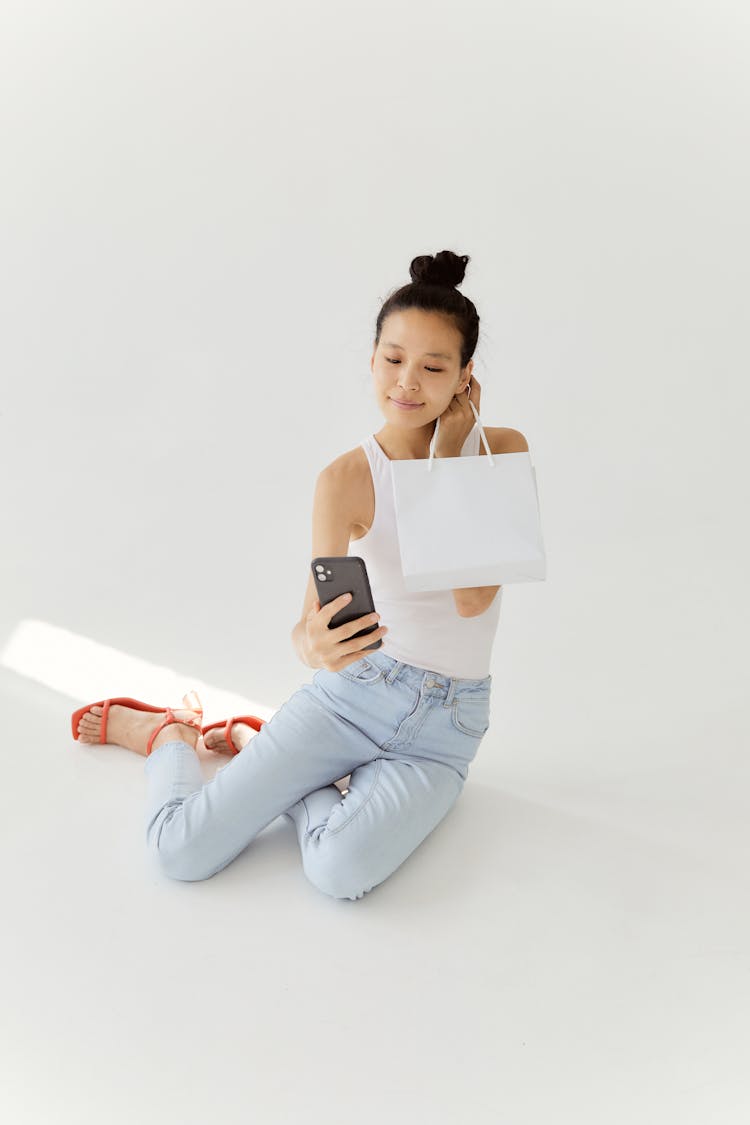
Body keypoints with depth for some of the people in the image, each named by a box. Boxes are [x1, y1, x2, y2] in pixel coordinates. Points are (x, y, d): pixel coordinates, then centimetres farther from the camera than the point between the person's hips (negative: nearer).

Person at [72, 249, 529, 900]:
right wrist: (316, 644, -40)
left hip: (444, 730, 1)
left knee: (342, 871, -27)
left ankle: (252, 742, 5)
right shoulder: (347, 479, -9)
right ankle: (168, 735, 25)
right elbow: (311, 620, -16)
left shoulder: (502, 451, -6)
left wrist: (446, 453, -15)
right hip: (355, 692, -1)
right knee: (181, 851, -10)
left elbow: (473, 596, -18)